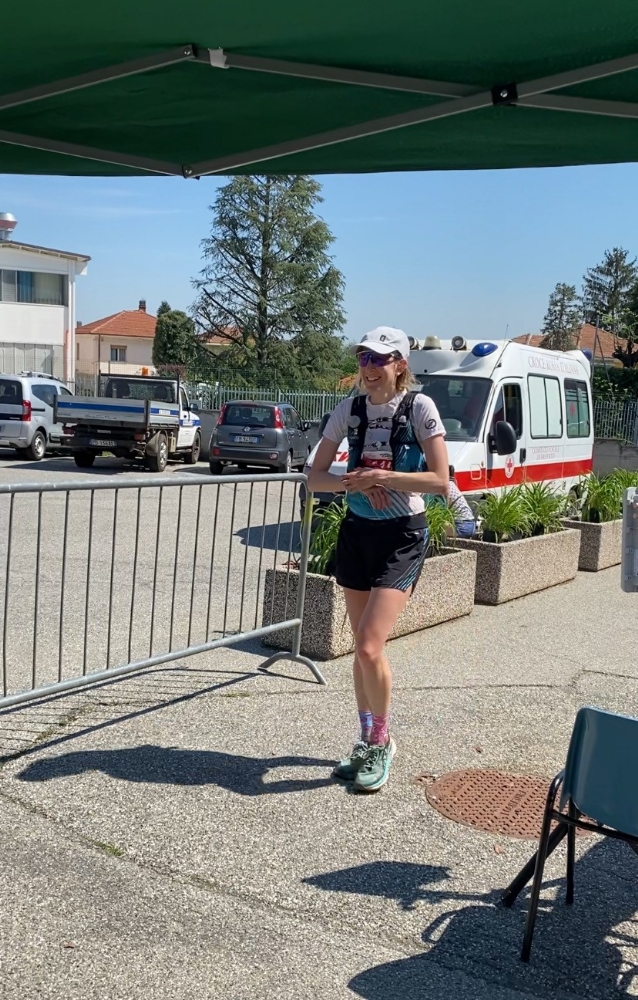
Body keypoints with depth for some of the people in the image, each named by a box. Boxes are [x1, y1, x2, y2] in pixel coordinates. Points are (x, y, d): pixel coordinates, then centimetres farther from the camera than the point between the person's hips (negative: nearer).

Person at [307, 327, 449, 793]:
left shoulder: (419, 408, -10)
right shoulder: (350, 409, 2)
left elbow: (440, 480, -15)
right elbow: (315, 477, 1)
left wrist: (379, 476, -19)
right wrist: (358, 483, -17)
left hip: (402, 536, -5)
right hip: (357, 531, 5)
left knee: (370, 648, -14)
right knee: (362, 649, 11)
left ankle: (382, 742, 10)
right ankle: (368, 742, 28)